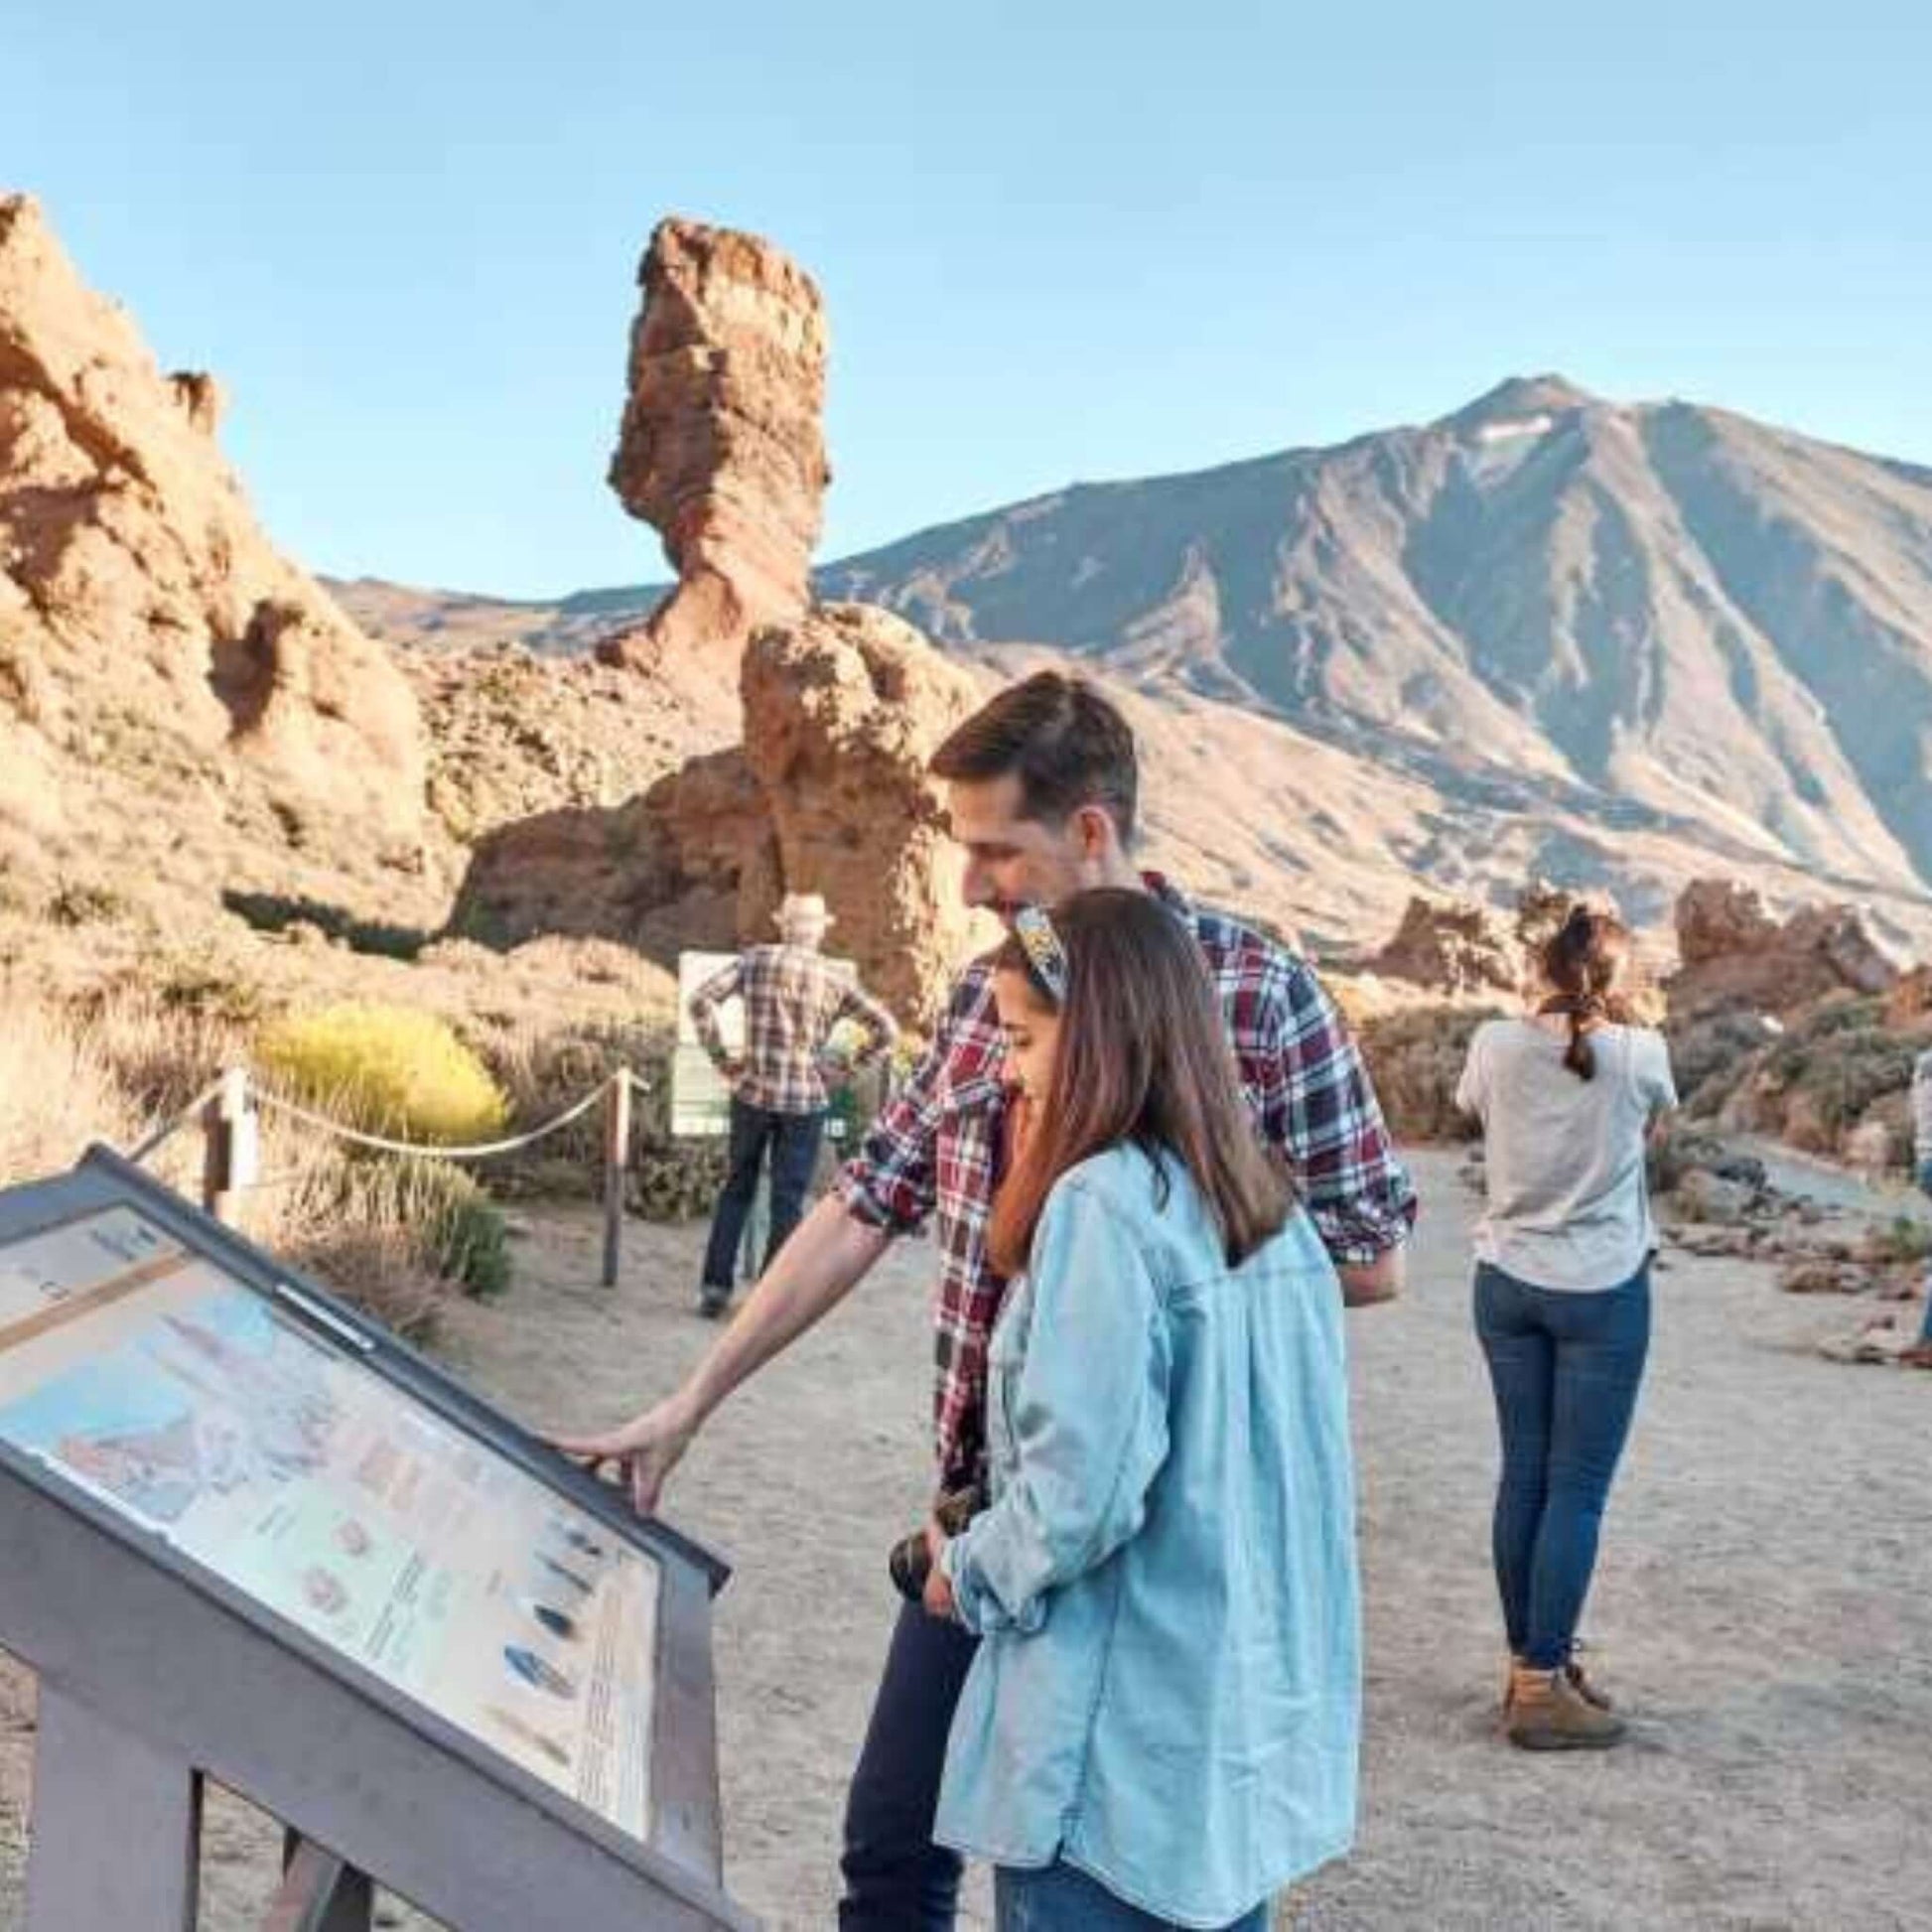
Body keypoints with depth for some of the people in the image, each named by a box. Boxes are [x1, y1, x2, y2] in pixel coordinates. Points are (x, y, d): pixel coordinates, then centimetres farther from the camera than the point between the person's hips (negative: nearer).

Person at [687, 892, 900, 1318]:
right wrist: (847, 1067, 2)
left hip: (752, 1093, 1)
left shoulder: (754, 960, 0)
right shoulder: (835, 978, -2)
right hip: (805, 1101, -1)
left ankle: (715, 1287, 12)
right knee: (787, 1202, 6)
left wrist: (720, 1058, -2)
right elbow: (887, 1030, -4)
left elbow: (702, 1000, -9)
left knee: (736, 1190, 15)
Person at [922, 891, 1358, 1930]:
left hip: (1125, 1746, -8)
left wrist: (970, 1575, -4)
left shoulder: (1103, 1204, -19)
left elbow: (1078, 1492, -23)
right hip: (1254, 1715, 8)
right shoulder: (1271, 1208, 6)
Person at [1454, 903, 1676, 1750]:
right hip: (1603, 1290, -3)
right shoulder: (1639, 1053, -9)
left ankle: (1529, 1662, 22)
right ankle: (1542, 1687, 2)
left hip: (1509, 1281, 3)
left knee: (1524, 1475, 11)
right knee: (1578, 1490, 0)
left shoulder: (1496, 1044, -5)